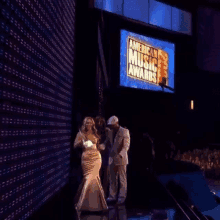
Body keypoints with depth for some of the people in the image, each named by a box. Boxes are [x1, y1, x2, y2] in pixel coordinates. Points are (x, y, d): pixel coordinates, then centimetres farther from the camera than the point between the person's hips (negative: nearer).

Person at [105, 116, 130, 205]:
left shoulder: (124, 131, -7)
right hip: (112, 158, 6)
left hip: (121, 158, -6)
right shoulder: (110, 132, 12)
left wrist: (120, 155, -22)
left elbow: (126, 146, -11)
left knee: (122, 179, 3)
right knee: (112, 179, 9)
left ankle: (122, 197, 11)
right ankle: (112, 196, 18)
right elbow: (106, 143, 15)